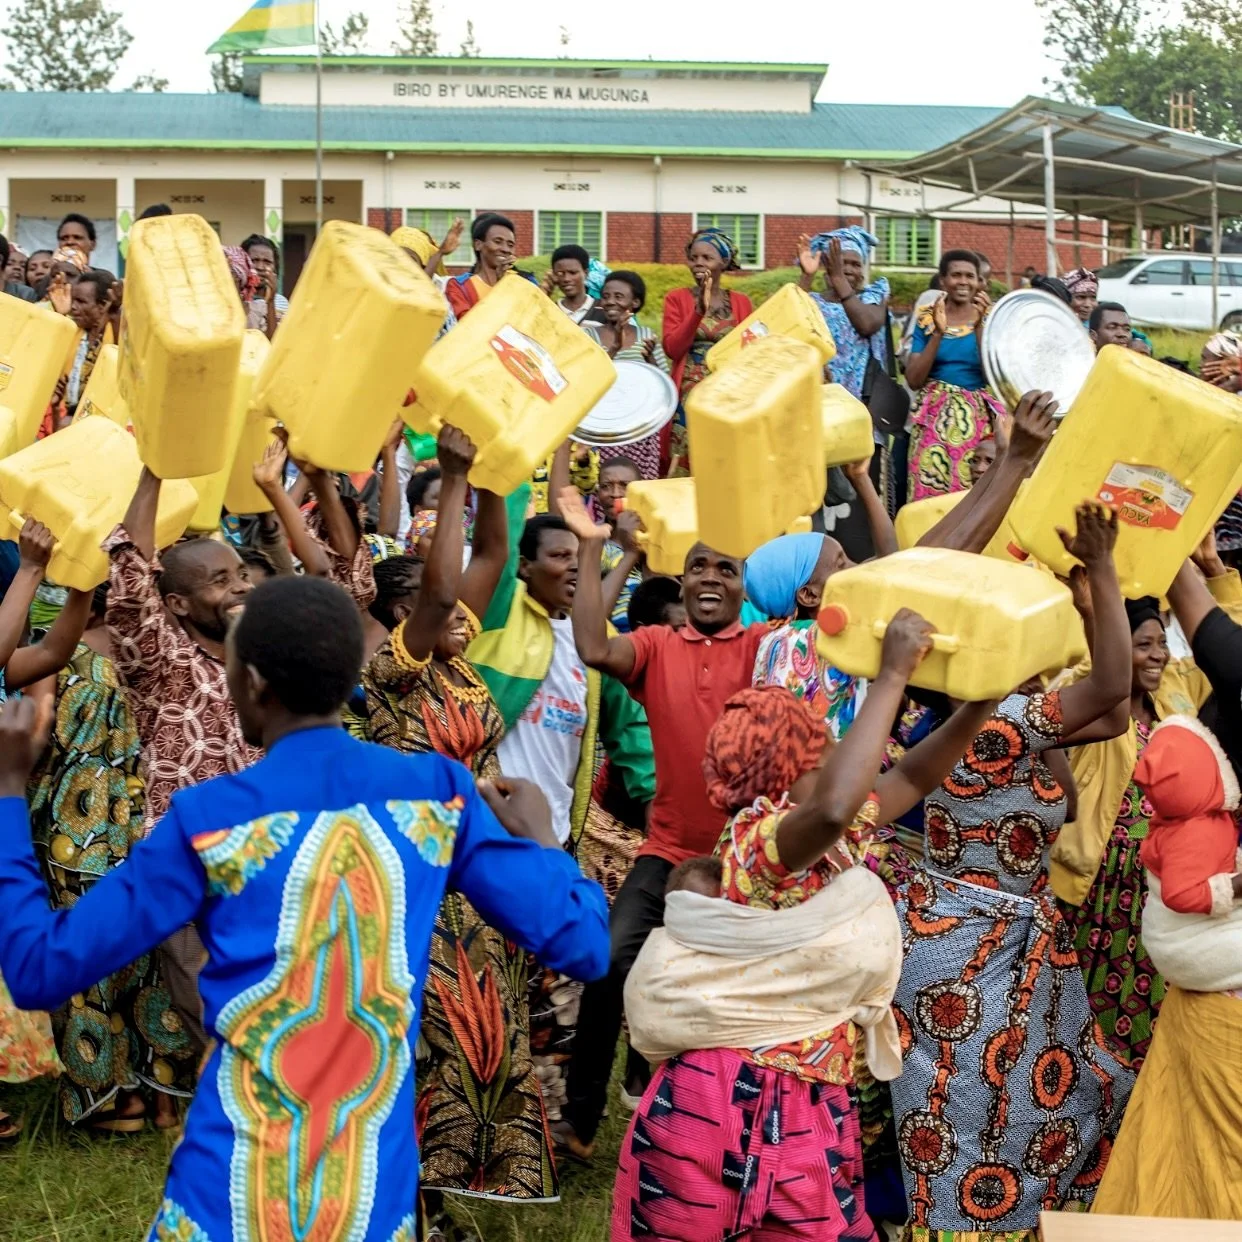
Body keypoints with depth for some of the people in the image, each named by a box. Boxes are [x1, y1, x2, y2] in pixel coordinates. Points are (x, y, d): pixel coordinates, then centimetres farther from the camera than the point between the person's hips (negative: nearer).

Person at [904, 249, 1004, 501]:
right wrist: (938, 333, -13)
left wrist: (979, 327, -17)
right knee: (930, 496, -5)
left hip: (979, 418, 0)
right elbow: (914, 380, -4)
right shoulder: (928, 318, 5)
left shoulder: (988, 317, 3)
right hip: (935, 417, 0)